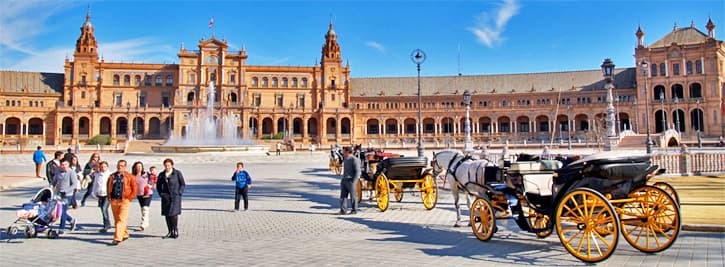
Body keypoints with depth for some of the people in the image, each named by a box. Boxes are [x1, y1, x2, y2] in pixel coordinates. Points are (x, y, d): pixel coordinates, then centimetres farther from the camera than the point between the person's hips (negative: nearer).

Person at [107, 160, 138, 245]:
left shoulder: (129, 176, 0)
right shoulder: (112, 176, 11)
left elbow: (134, 188, 1)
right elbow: (108, 187, 21)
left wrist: (129, 198, -4)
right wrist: (109, 197, 11)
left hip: (124, 201, -5)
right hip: (114, 201, 5)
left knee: (121, 220, -12)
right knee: (117, 220, 13)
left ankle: (117, 238, -16)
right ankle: (125, 234, 29)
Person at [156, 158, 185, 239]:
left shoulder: (177, 173, 0)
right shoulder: (161, 175, 9)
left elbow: (183, 184, 3)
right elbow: (158, 185, 19)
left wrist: (179, 193, -7)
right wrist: (161, 194, 6)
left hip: (175, 197, -4)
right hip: (166, 197, 4)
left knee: (174, 214, -12)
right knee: (167, 215, 3)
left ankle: (175, 231, -2)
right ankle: (170, 232, 13)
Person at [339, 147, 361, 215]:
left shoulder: (354, 160, -11)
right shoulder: (345, 159, 15)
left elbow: (358, 171, -13)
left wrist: (353, 181, -18)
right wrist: (342, 179, 17)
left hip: (350, 180, -8)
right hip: (344, 180, 8)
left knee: (353, 196, 2)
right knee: (343, 196, 2)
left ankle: (354, 210, 12)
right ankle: (342, 210, 2)